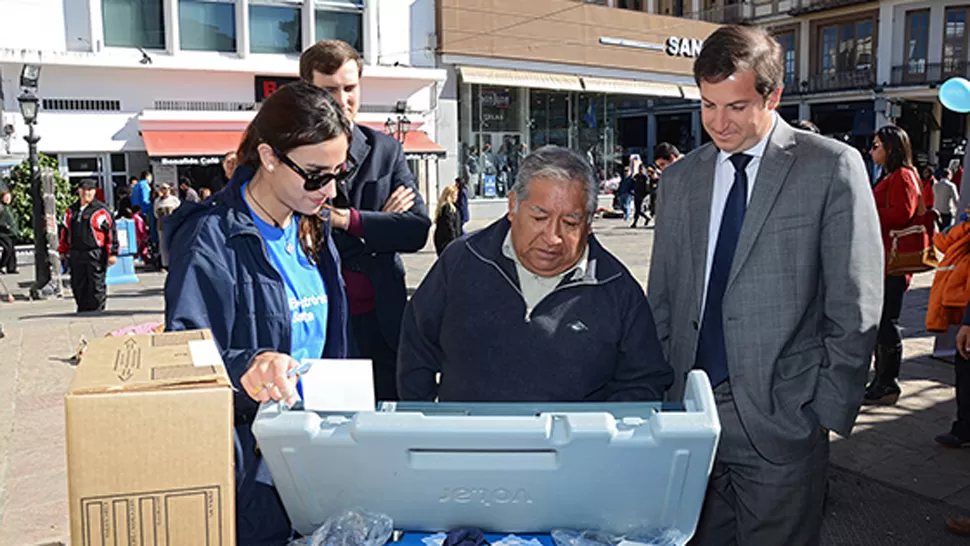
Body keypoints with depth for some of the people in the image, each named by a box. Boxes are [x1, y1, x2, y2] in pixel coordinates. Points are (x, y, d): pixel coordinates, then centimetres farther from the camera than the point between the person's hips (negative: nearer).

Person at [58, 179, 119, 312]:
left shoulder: (101, 210, -3)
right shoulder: (71, 210, 14)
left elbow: (111, 232, -6)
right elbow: (65, 231, 24)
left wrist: (112, 253, -10)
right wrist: (63, 250, 22)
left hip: (96, 255, -6)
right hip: (75, 255, 6)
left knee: (96, 288, -2)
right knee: (78, 287, 10)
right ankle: (82, 313, 22)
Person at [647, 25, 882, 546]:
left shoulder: (832, 167, -4)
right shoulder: (680, 178, 8)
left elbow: (855, 309, -5)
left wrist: (827, 412, -7)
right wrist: (658, 391, 6)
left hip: (781, 424, -3)